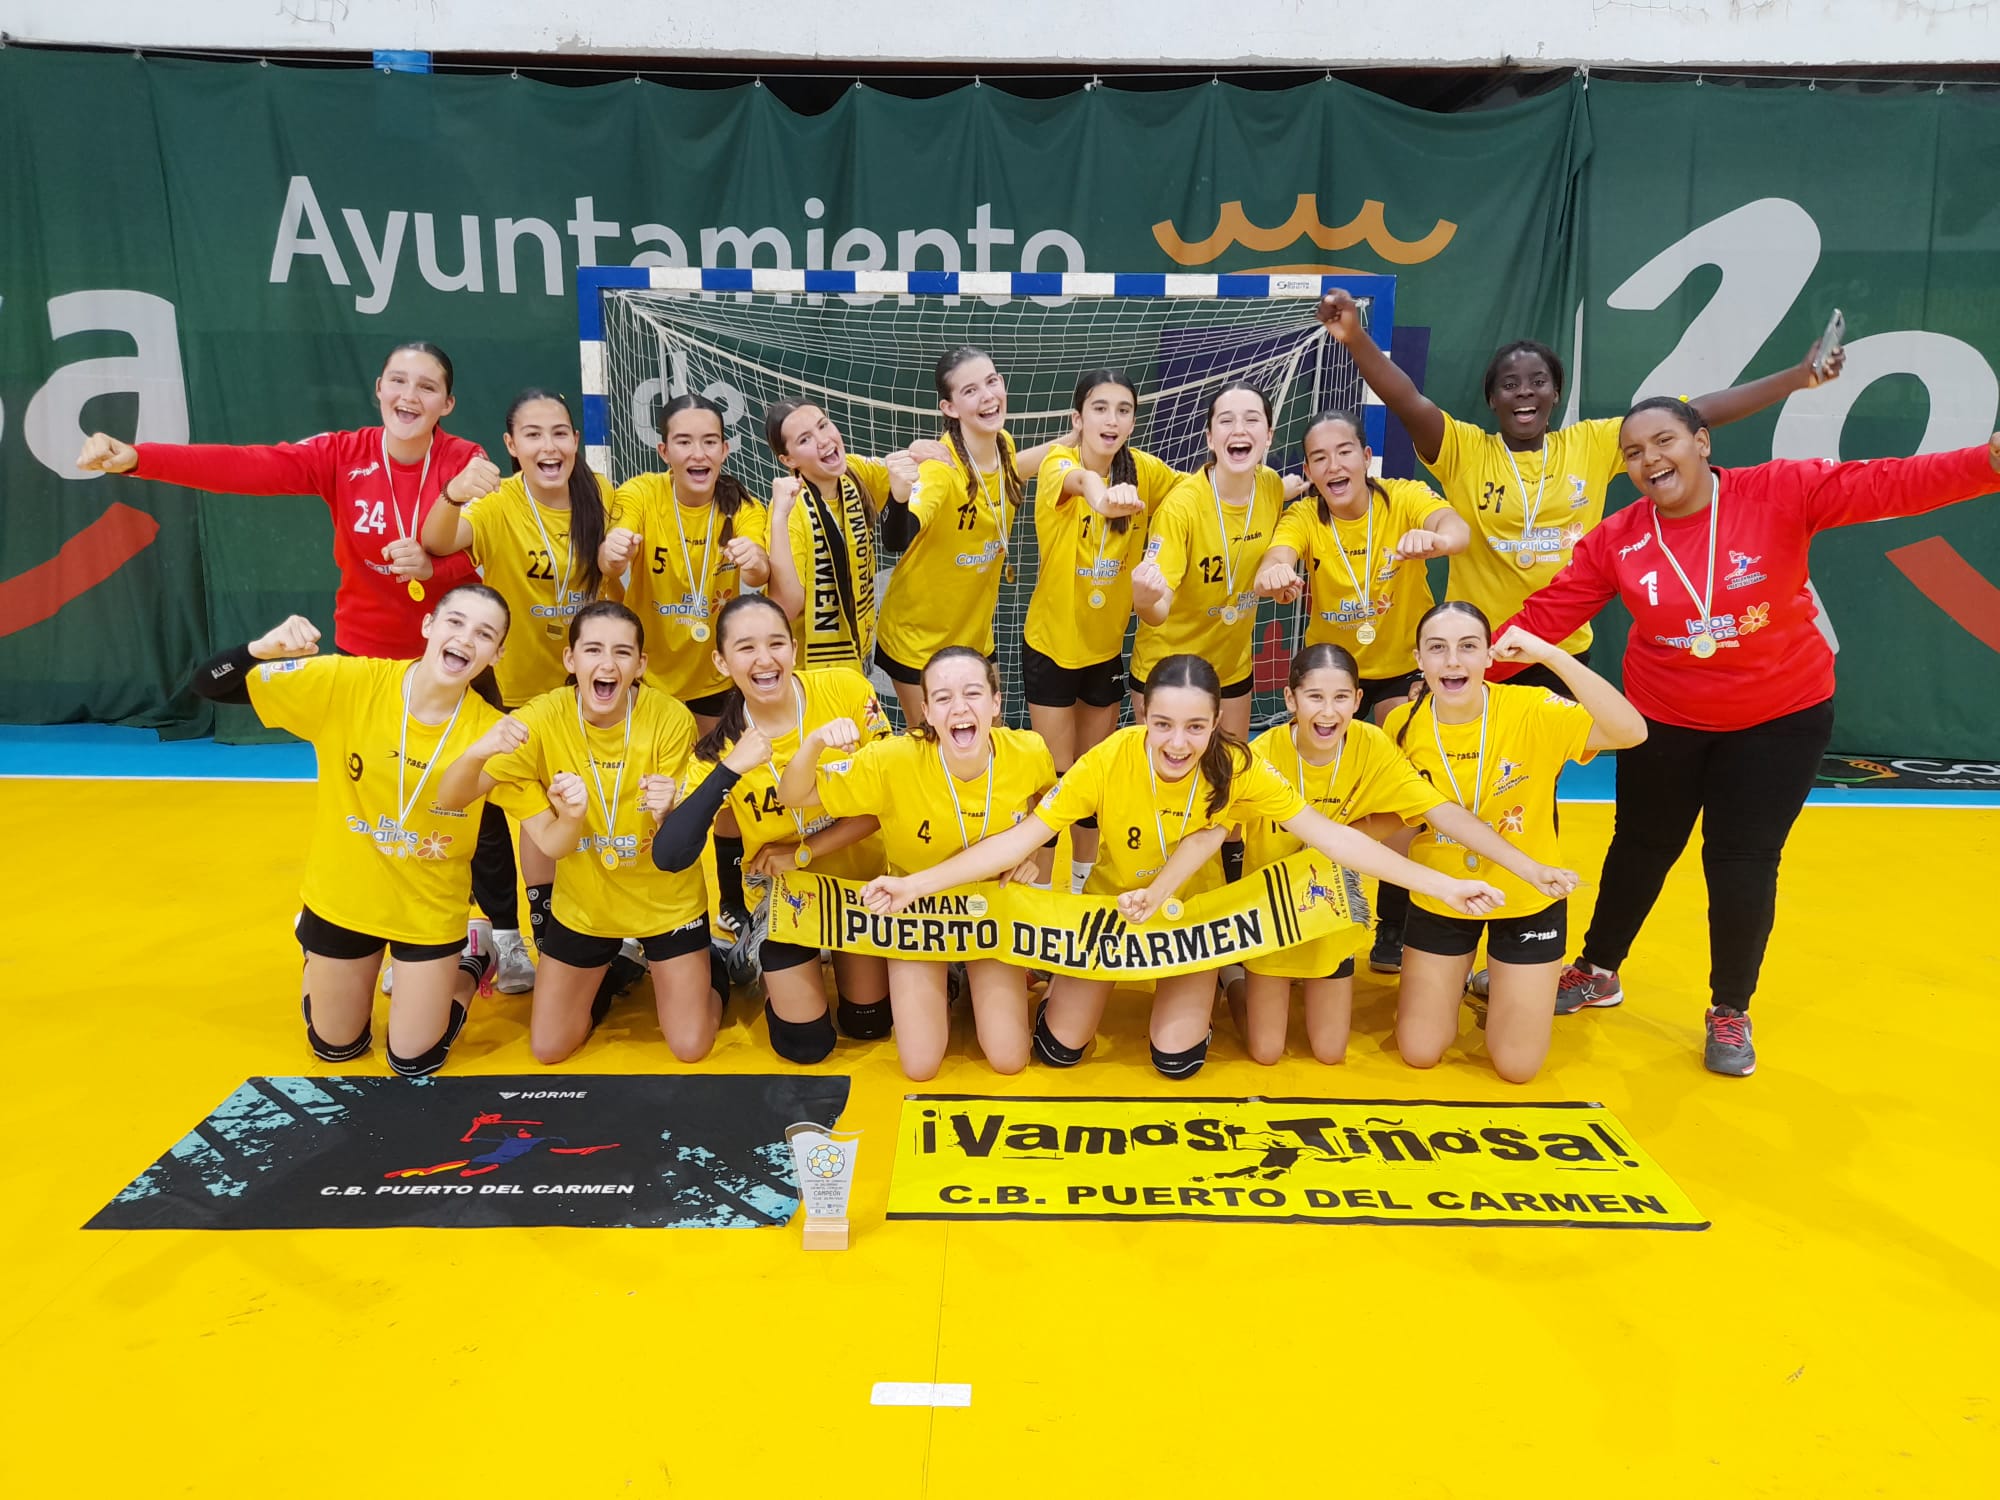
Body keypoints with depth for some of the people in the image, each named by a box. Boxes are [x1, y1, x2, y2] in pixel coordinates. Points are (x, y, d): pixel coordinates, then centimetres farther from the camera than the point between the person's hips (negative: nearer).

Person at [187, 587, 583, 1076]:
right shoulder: (347, 682, -20)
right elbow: (210, 686, -16)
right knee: (335, 1048, 21)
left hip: (430, 914, -1)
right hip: (342, 900, 1)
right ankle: (315, 947, 50)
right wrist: (262, 650, -37)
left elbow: (548, 838, -17)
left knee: (413, 1062, 10)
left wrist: (571, 814, -41)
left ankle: (470, 961, 34)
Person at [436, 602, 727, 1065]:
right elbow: (450, 800, -23)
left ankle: (707, 970, 34)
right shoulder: (544, 717, -19)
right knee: (547, 1049, 9)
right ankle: (609, 977, 37)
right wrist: (477, 751, -44)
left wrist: (666, 813, -42)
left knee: (691, 1048, 3)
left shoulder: (671, 718, -23)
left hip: (666, 902, -2)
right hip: (583, 904, 2)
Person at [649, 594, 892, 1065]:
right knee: (807, 1045, 5)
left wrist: (802, 852, -19)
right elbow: (669, 857, -31)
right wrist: (729, 769, -40)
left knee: (868, 1024, 12)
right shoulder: (721, 745, -20)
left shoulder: (846, 689, -22)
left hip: (859, 874, 1)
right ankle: (774, 978, 34)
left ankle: (840, 956, 41)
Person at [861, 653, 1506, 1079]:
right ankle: (1067, 986, 32)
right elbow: (1021, 838, -32)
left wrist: (1441, 885, -30)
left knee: (1177, 1057, -7)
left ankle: (1200, 987, 26)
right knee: (1059, 1048, -2)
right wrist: (914, 885, -42)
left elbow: (1328, 834, -24)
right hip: (1112, 905, 0)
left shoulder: (1236, 768, -25)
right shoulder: (1109, 761, -30)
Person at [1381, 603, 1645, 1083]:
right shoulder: (1403, 723, -14)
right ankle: (1452, 983, 37)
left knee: (1517, 1065, 5)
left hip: (1527, 899, -1)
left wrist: (1552, 655, -42)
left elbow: (1631, 732, -38)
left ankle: (1499, 985, 35)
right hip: (1440, 899, 2)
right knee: (1419, 1053, 6)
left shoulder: (1532, 711, -21)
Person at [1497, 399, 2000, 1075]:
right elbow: (1547, 614, -10)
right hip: (1665, 720, 2)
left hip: (1781, 716, -1)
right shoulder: (1616, 540, -10)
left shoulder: (1781, 490, -15)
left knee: (1743, 863, 4)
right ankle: (1597, 972, 40)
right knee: (1641, 848, 16)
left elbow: (1888, 485, -22)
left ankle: (1730, 1013, 27)